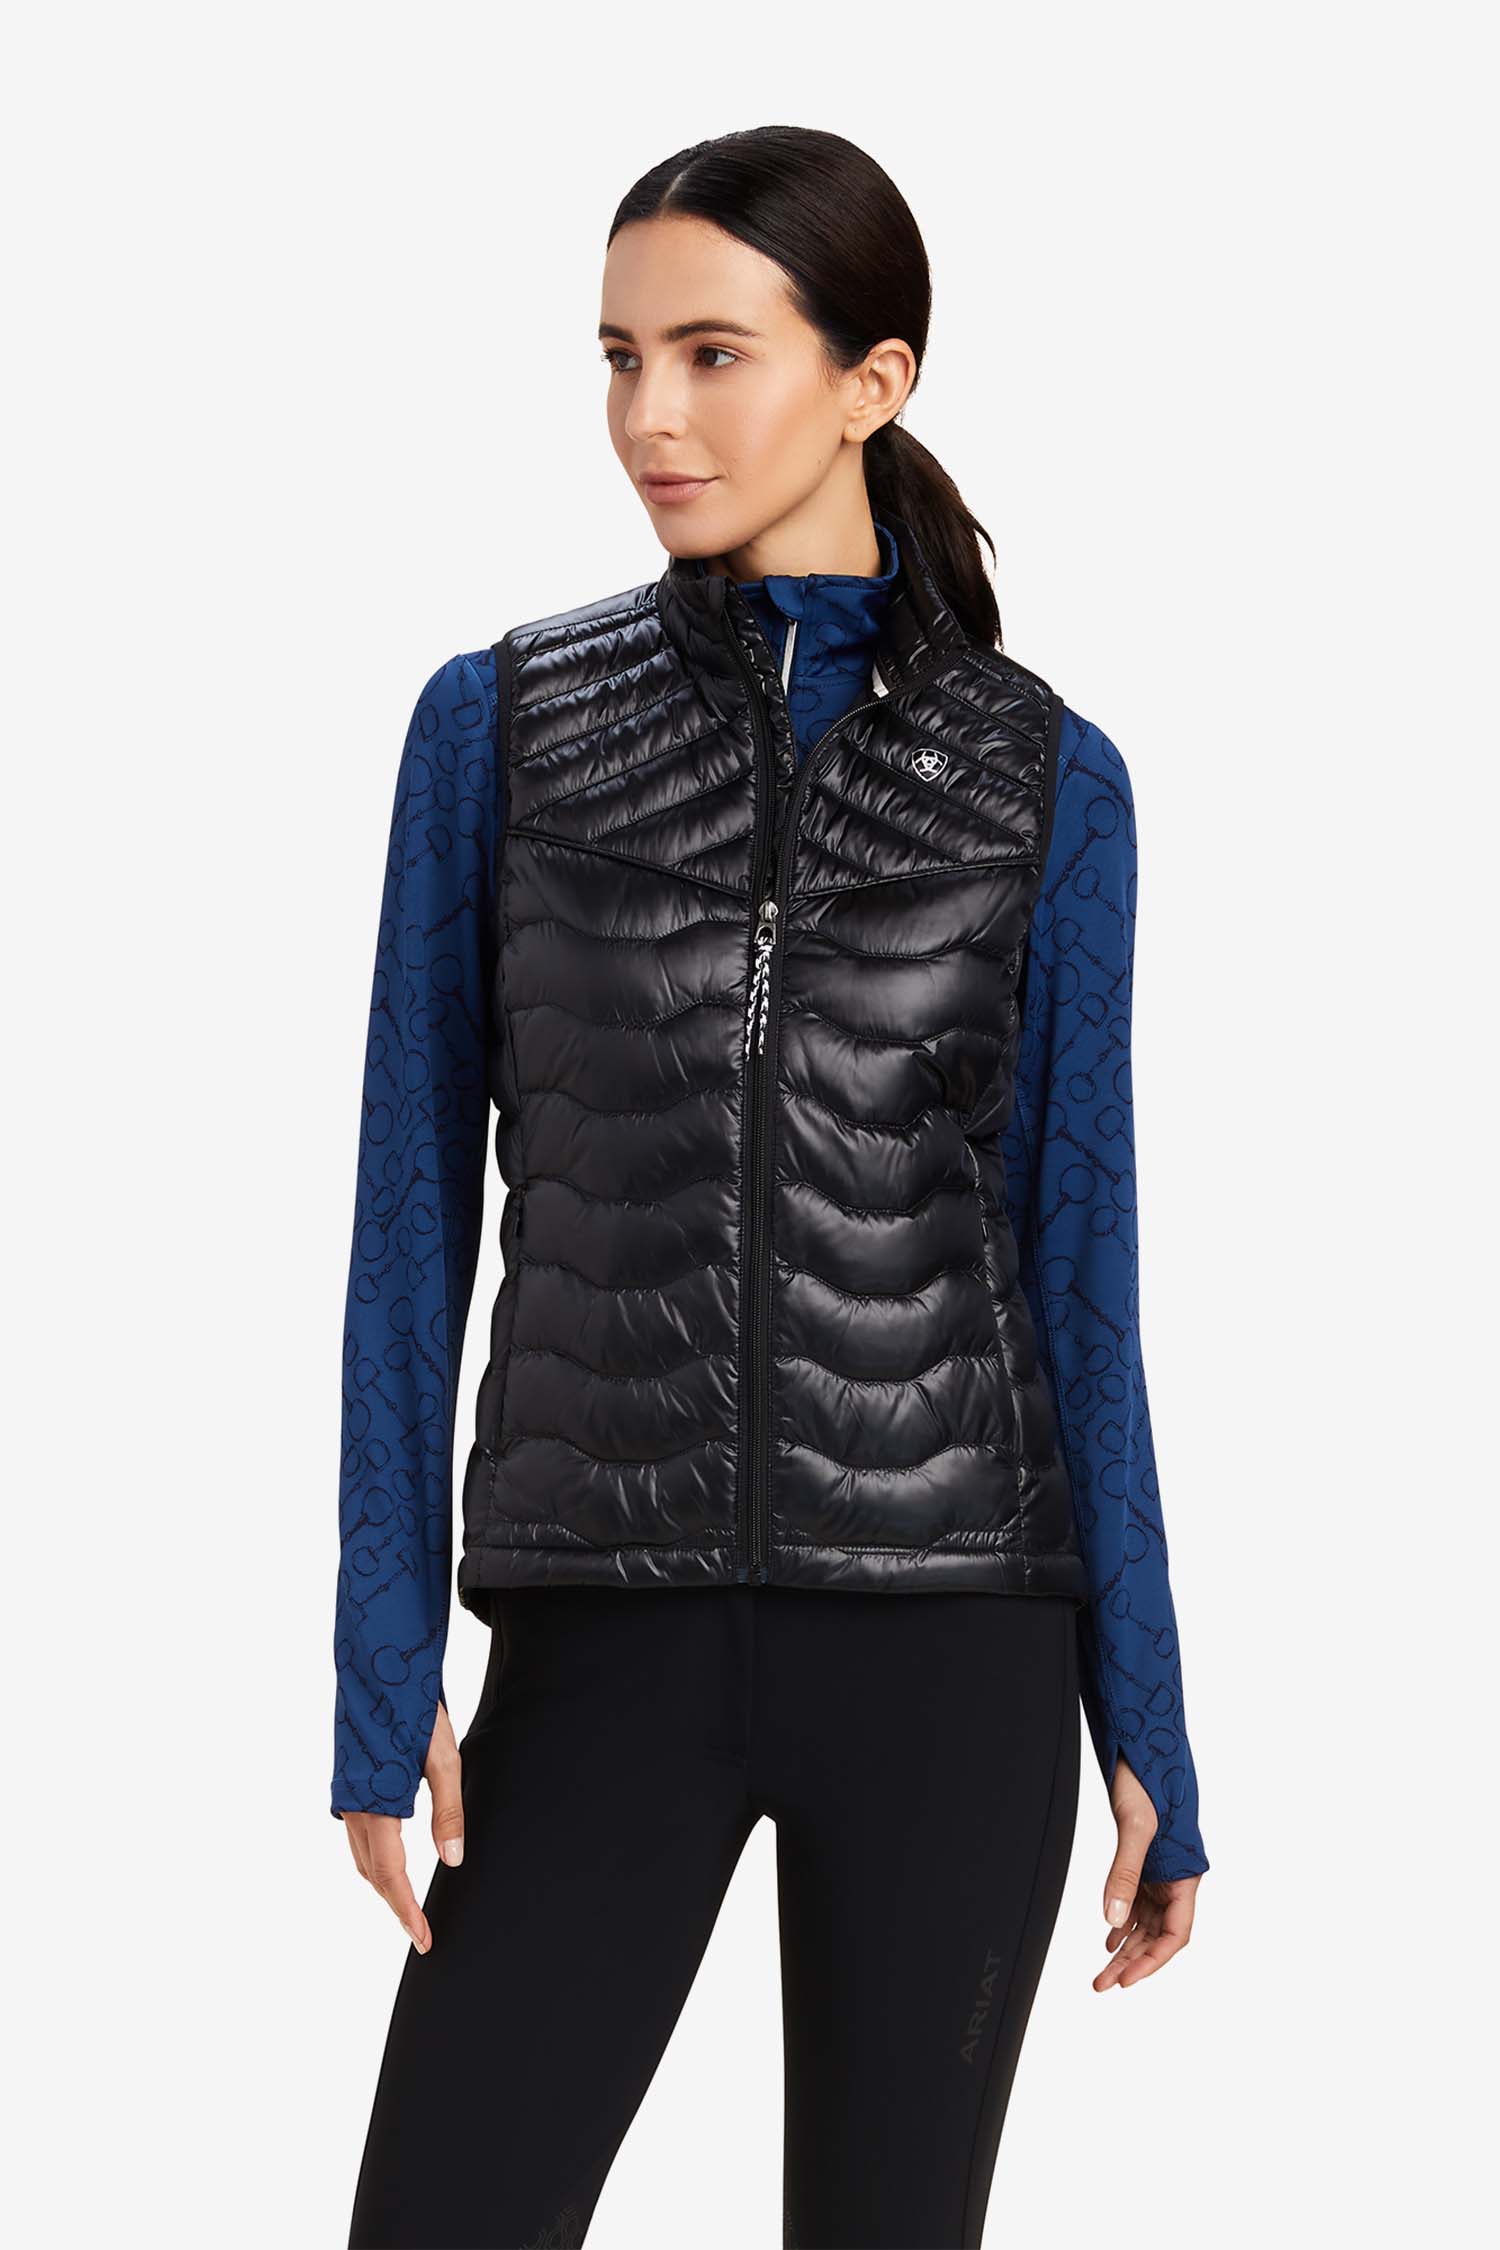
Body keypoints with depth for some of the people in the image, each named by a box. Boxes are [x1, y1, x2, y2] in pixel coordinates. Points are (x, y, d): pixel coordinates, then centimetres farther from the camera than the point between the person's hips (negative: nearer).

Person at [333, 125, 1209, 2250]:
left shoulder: (1043, 778, 3)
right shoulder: (499, 721, 3)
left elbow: (1074, 1258, 6)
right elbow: (419, 1214, 3)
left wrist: (1148, 1732, 3)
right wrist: (386, 1673, -4)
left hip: (944, 1639, 0)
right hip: (608, 1646, 0)